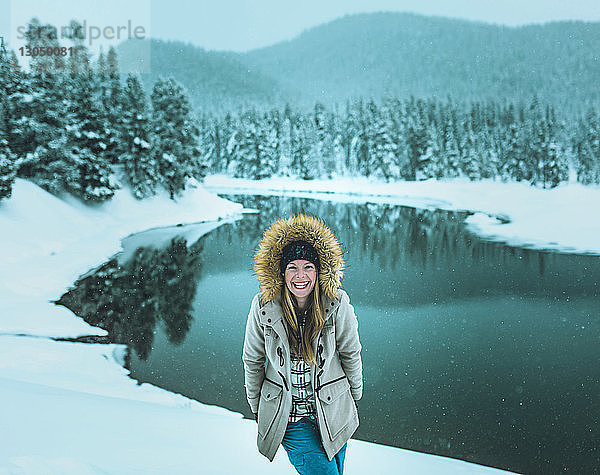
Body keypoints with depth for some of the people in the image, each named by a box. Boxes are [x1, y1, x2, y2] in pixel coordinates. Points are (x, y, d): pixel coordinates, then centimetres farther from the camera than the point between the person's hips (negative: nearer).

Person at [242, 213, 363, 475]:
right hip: (287, 416, -1)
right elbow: (252, 361, 0)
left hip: (332, 411, 1)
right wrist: (257, 409, 8)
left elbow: (350, 354, 1)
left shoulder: (337, 304, -14)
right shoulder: (264, 307, -14)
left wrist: (355, 394, 12)